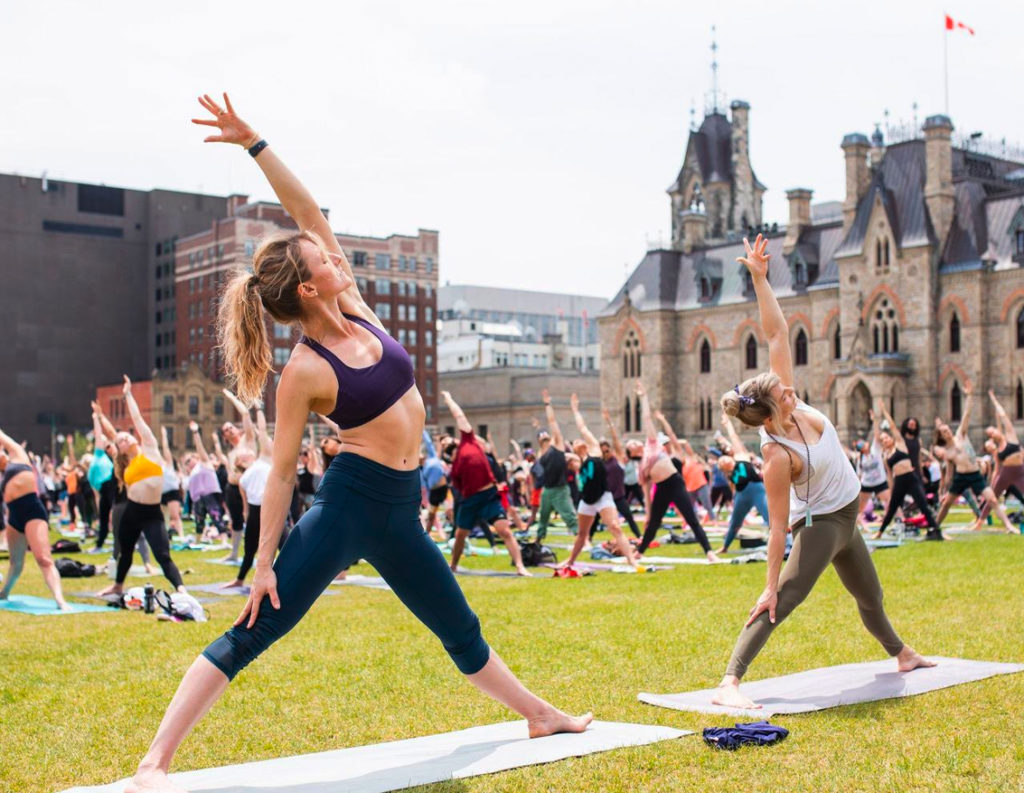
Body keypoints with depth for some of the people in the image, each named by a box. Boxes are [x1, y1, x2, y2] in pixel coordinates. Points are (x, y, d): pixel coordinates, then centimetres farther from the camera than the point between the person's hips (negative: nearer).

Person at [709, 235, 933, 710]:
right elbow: (778, 526, -27)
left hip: (845, 520, 8)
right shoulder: (778, 457, -31)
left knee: (871, 597, 30)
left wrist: (760, 278, -24)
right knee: (783, 601, -24)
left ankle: (902, 655, 56)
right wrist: (770, 584, -25)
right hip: (819, 524, -8)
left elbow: (778, 334, -14)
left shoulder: (789, 403, -14)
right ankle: (728, 684, -33)